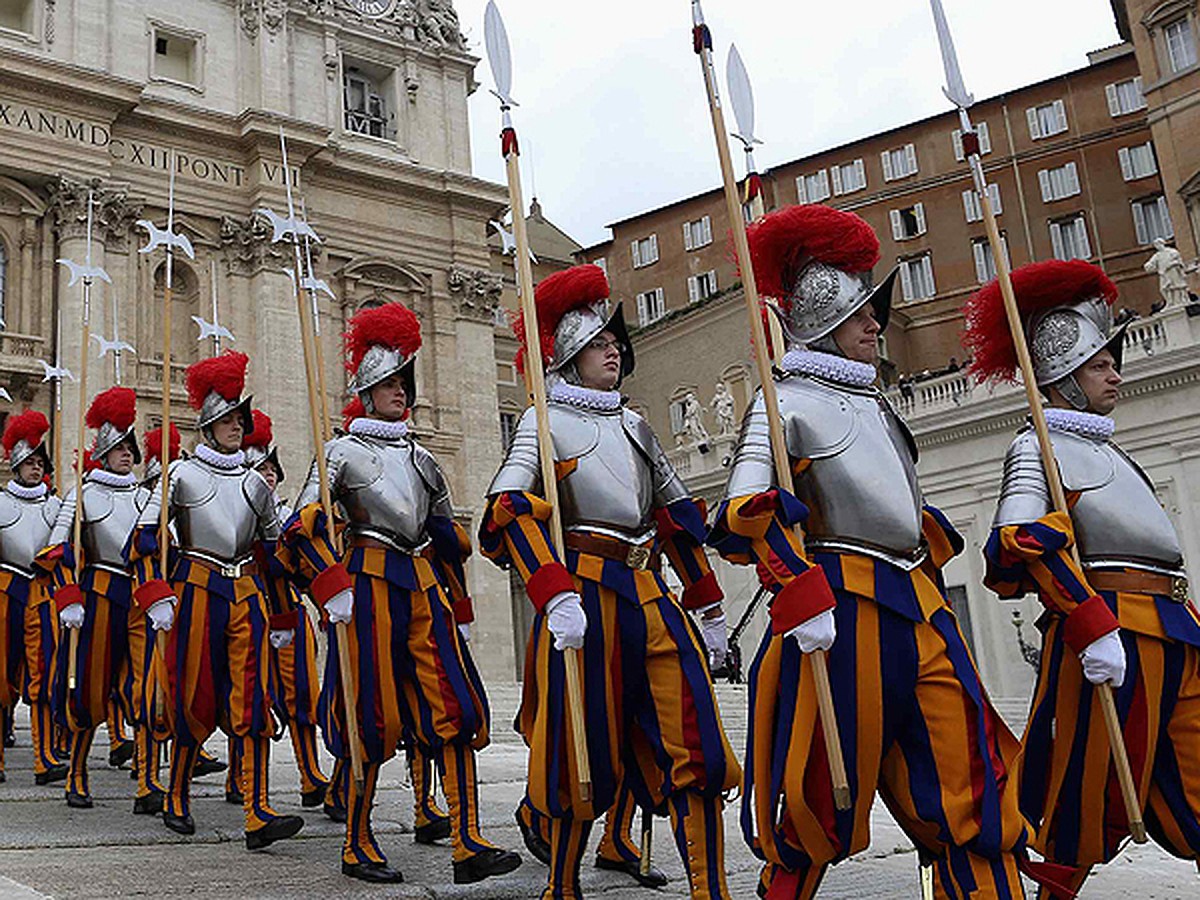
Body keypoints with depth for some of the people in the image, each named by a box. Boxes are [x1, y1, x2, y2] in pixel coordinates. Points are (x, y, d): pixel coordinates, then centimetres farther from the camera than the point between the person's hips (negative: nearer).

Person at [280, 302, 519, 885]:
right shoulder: (344, 452, 2)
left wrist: (454, 601, 22)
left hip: (424, 588, 5)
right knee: (372, 717, -2)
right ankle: (357, 847, 13)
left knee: (455, 708, -5)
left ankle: (468, 845, -5)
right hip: (371, 585, -5)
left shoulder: (422, 459, 19)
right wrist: (334, 591, -16)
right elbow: (302, 530, -7)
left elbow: (448, 536, 25)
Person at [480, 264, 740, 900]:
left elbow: (679, 514, 24)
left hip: (650, 595, 5)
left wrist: (709, 607, 22)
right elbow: (510, 509, -15)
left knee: (699, 750, -4)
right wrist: (555, 597, -28)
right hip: (583, 600, -5)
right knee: (587, 760, 4)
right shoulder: (544, 422, 1)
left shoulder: (635, 426, 19)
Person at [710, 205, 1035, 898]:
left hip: (921, 613, 8)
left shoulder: (874, 403, 22)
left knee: (974, 795, 3)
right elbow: (747, 512, -16)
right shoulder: (789, 403, -2)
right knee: (821, 803, 1)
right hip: (843, 617, -8)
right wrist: (804, 598, -25)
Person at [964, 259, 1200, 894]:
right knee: (1085, 810, -2)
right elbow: (1023, 539, -19)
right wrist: (1091, 625, -25)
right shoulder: (1038, 446, -3)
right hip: (1109, 634, -8)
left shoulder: (1105, 449, 25)